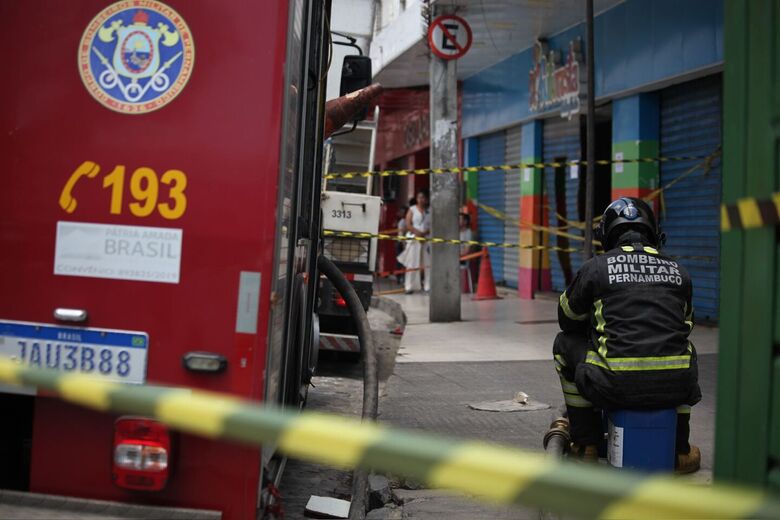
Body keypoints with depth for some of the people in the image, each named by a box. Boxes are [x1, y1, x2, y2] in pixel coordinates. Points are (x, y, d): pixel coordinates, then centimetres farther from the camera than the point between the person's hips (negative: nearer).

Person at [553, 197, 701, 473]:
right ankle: (680, 451, 34)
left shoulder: (596, 267, 5)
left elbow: (568, 320, 21)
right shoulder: (678, 271, 15)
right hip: (674, 387, 4)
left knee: (564, 344, 23)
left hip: (616, 387, -3)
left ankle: (586, 445, 24)